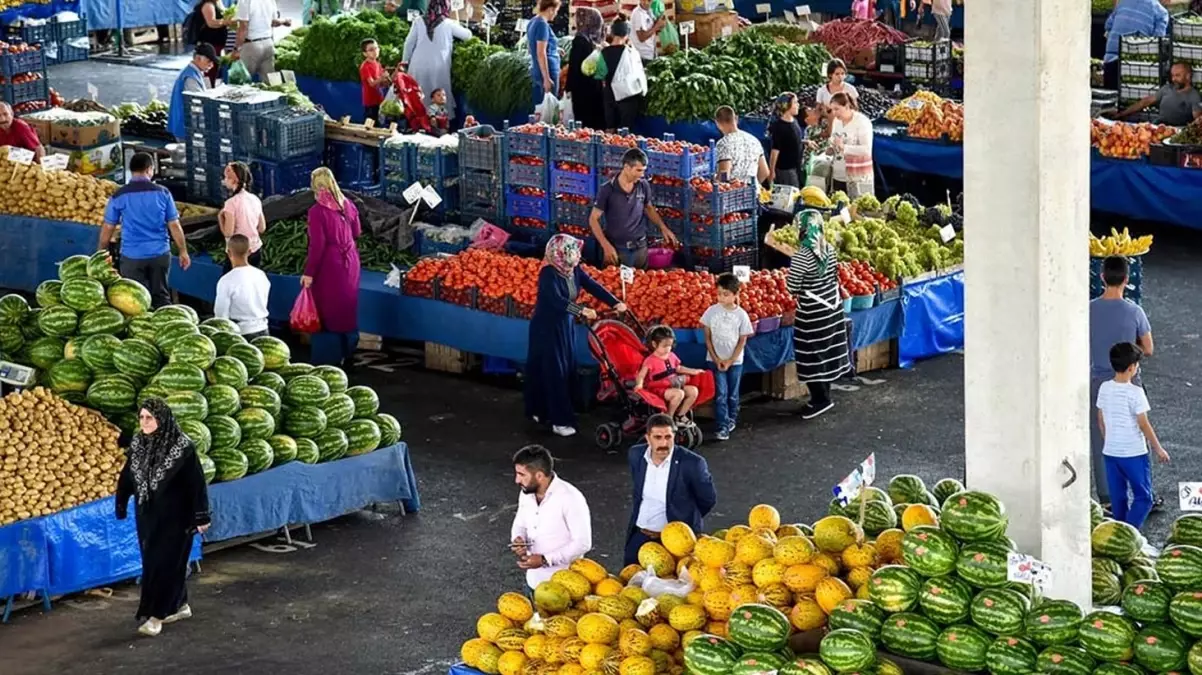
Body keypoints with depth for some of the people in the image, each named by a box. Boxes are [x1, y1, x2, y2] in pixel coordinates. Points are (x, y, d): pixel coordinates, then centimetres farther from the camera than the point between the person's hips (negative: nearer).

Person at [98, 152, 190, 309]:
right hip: (160, 255, 1)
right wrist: (183, 252, 10)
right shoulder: (162, 193, -2)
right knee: (161, 297, 11)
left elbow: (107, 229, 0)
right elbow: (174, 226, 0)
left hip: (132, 257, -1)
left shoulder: (119, 196, -4)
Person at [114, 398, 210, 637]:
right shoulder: (138, 445, -1)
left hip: (174, 517, -6)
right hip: (147, 515, 6)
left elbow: (196, 483, -15)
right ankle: (180, 605, 30)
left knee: (164, 563, -4)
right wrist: (121, 506, 16)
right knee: (152, 561, 14)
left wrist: (201, 517, -15)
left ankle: (155, 615, 1)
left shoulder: (182, 447, -18)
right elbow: (127, 477, 10)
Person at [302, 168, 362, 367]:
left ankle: (328, 359, 7)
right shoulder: (347, 205, 0)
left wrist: (309, 273, -13)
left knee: (328, 311, 3)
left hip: (329, 265, -6)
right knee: (346, 308, 18)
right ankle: (344, 354, 29)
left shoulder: (317, 211, -18)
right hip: (350, 261, 6)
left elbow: (317, 245, -19)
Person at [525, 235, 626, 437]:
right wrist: (581, 310, -45)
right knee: (553, 371, -5)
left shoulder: (574, 270, -1)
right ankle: (559, 420, -3)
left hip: (565, 325, 8)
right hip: (547, 327, -8)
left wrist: (615, 303, -17)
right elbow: (557, 300, -35)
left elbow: (593, 286, -5)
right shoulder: (549, 274, -23)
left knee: (567, 369, 11)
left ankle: (541, 411, 24)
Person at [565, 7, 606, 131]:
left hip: (582, 86, -7)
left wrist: (569, 88, -10)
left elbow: (574, 66, -15)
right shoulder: (595, 40, 5)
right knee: (597, 119, 10)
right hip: (595, 84, 7)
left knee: (584, 121, -1)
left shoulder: (580, 40, -16)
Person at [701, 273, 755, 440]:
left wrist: (730, 361, -9)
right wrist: (716, 359, -8)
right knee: (720, 393, -6)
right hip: (715, 360, 0)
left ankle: (732, 419, 32)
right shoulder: (712, 311, -7)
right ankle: (723, 426, -6)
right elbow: (707, 337, -2)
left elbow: (742, 341, -4)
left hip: (734, 361, 0)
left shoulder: (741, 314, -9)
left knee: (732, 394, 12)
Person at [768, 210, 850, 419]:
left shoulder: (802, 257, -23)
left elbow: (792, 288, -16)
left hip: (812, 314, -8)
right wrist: (778, 246, 22)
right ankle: (823, 395, 27)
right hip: (832, 309, 8)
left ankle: (820, 399, 11)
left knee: (811, 356, 5)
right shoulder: (828, 249, 0)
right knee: (826, 353, 16)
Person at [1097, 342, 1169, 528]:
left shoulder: (1104, 388, -1)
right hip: (1134, 453, -6)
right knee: (1143, 498, 3)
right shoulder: (1135, 392, -18)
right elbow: (1143, 424, -14)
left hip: (1110, 452, 6)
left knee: (1118, 499, 15)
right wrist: (1158, 449, -2)